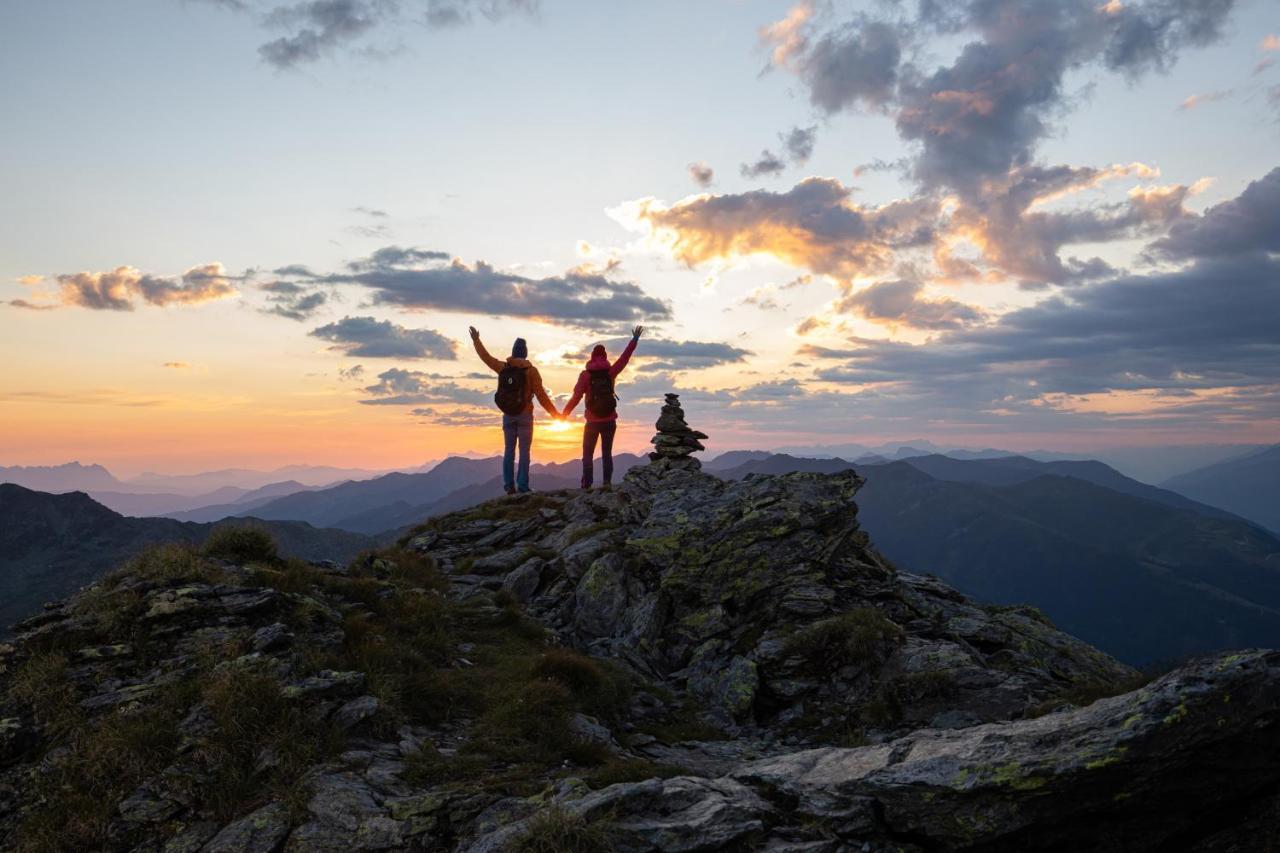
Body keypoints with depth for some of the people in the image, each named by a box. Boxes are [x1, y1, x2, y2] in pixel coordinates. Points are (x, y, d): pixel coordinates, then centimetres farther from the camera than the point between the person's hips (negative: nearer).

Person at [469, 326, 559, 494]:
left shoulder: (503, 367, 1)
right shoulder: (531, 370, -8)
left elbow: (486, 357, 17)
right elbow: (541, 395, -9)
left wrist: (476, 340, 32)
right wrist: (554, 413, -1)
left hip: (508, 415, 4)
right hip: (525, 415, -3)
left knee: (508, 450, 10)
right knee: (524, 451, 0)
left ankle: (509, 485, 9)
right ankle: (522, 486, -3)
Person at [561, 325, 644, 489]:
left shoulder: (586, 375, -8)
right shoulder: (610, 372, -1)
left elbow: (576, 397, -10)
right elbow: (624, 358, 9)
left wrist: (563, 414, 0)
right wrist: (634, 340, 18)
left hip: (592, 422, -2)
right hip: (610, 421, 2)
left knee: (588, 454, 5)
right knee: (607, 453, 11)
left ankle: (586, 485, -4)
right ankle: (607, 482, 3)